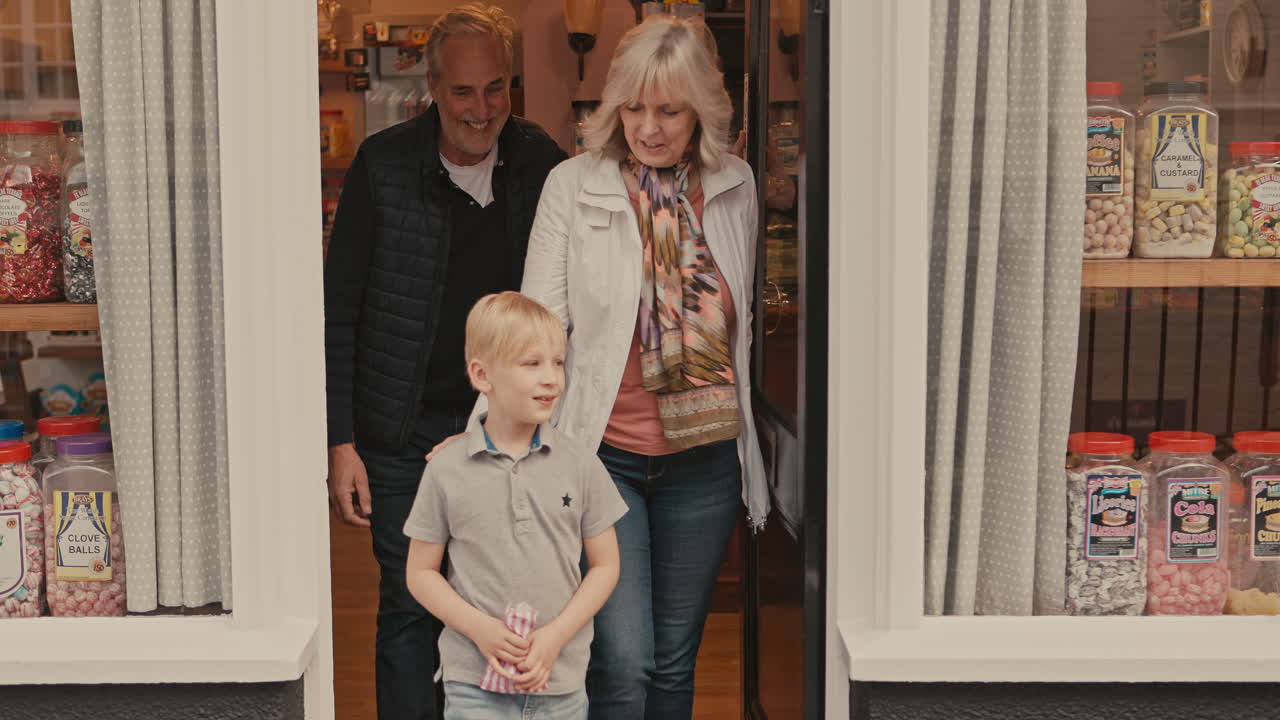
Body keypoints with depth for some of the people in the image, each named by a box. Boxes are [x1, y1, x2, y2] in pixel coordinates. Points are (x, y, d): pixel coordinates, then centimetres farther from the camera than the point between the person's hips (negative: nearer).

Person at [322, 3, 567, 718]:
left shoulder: (541, 164, -2)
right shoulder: (384, 165, -9)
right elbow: (339, 314, -5)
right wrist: (341, 442, -8)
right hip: (403, 436, -2)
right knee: (410, 611, 5)